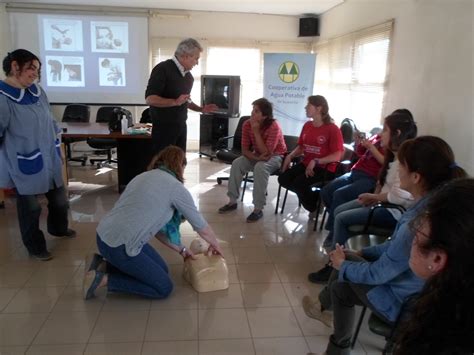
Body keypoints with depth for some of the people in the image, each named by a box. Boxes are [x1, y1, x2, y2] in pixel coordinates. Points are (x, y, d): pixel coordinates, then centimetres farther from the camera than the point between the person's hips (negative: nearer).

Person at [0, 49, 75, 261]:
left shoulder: (37, 91, 3)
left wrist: (55, 145, 18)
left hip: (49, 159, 7)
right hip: (25, 165, -6)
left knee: (59, 199, 20)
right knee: (30, 208, 10)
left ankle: (58, 228, 48)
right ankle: (35, 247, 31)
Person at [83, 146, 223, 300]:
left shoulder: (145, 177, 16)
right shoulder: (176, 187, -9)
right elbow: (200, 225, 2)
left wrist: (180, 249, 24)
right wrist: (215, 244, 22)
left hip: (106, 235, 9)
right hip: (118, 245, -9)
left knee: (162, 269, 19)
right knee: (164, 288, 4)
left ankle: (102, 265, 16)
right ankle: (103, 279, 0)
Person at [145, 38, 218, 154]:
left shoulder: (188, 75, 12)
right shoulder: (163, 69, -12)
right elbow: (150, 99, -19)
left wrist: (201, 109, 8)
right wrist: (175, 102, -29)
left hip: (181, 126, 8)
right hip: (164, 127, -7)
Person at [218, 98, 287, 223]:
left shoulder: (274, 127, -27)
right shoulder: (247, 124, -12)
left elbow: (266, 152, -32)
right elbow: (245, 150, -9)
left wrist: (256, 131, -34)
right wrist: (257, 158, -28)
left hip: (275, 156, -5)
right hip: (256, 155, 5)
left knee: (260, 167, -36)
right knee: (237, 163, -20)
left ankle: (258, 209, -29)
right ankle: (233, 201, -7)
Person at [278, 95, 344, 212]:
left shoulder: (332, 129, -12)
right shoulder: (307, 125, 8)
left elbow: (337, 156, -17)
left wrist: (316, 161, -27)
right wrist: (290, 156, -3)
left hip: (324, 168, -7)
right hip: (306, 163, 7)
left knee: (299, 182, -28)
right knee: (283, 179, -13)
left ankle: (315, 207, 1)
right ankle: (311, 196, 6)